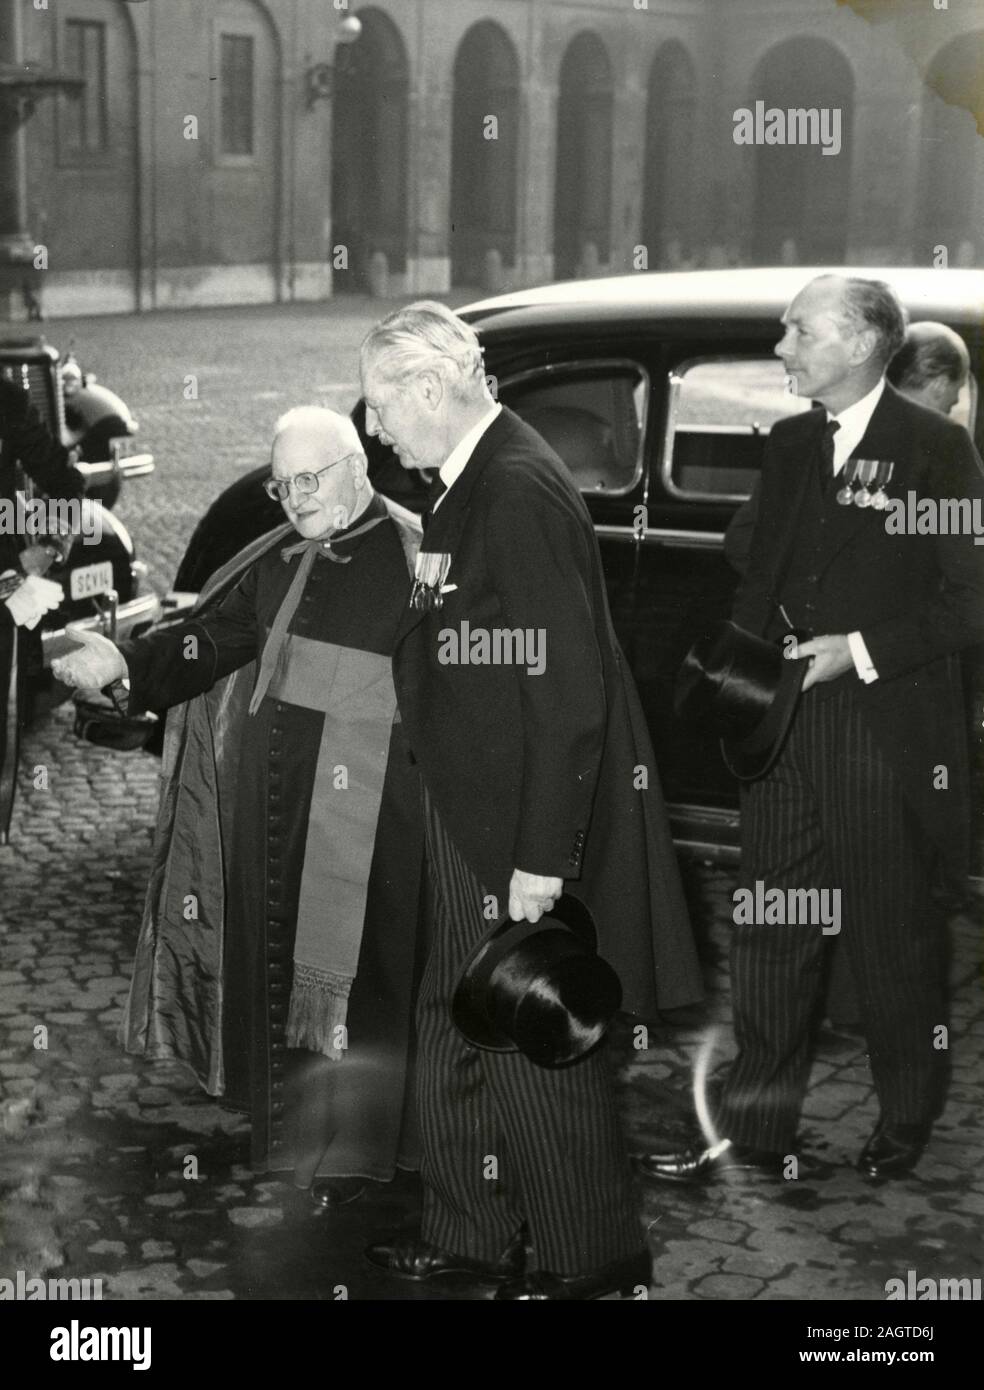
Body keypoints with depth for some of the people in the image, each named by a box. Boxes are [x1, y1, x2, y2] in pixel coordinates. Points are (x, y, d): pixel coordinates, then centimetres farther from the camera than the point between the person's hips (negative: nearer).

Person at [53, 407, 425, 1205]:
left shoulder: (409, 558, -11)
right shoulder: (279, 559, 10)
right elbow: (213, 637, 7)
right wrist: (126, 663, -8)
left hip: (362, 805, -6)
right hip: (274, 796, 7)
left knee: (348, 959, 2)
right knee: (279, 951, 14)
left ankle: (355, 1147, 17)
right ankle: (294, 1125, 30)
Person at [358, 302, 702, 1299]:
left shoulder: (521, 489, -20)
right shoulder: (467, 487, 10)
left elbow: (565, 688, -24)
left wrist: (542, 855, -23)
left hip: (528, 818, -10)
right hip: (472, 810, 10)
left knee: (535, 1048, 3)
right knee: (454, 1029, 19)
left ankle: (591, 1259, 22)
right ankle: (469, 1238, 35)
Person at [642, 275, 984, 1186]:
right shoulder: (788, 445, 13)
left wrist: (863, 651, -16)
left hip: (888, 735, -5)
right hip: (786, 730, 6)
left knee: (895, 944, 7)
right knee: (770, 940, 8)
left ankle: (907, 1133, 23)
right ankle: (756, 1135, 17)